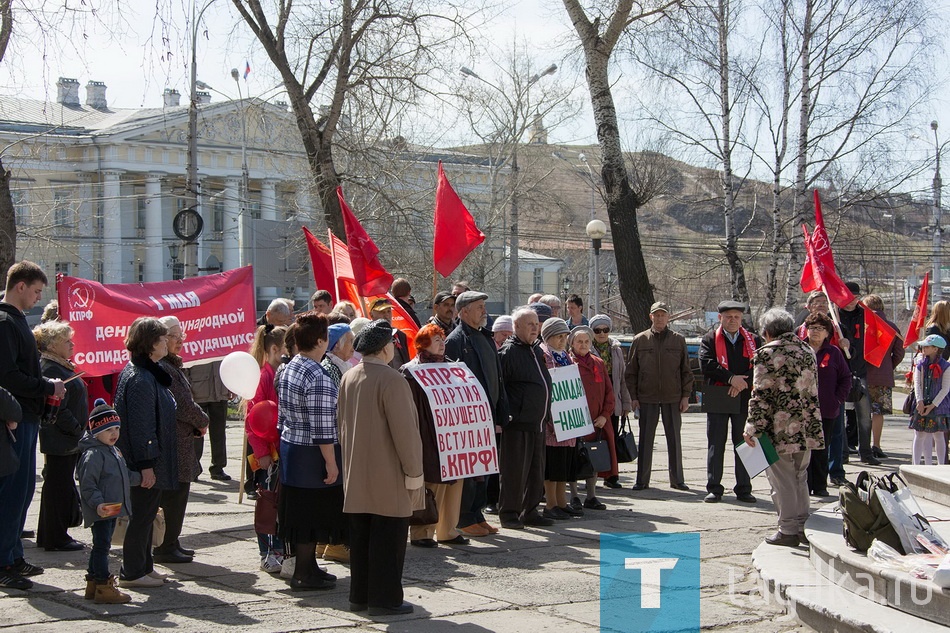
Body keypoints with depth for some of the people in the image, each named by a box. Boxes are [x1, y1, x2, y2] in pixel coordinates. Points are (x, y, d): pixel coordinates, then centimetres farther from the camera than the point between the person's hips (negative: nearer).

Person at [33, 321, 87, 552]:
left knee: (57, 486, 16)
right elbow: (58, 409, -22)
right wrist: (78, 430, -17)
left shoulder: (61, 366, 15)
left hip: (68, 439, 11)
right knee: (58, 487, -3)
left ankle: (48, 536, 25)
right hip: (60, 441, -11)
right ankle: (55, 539, 5)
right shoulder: (50, 370, -17)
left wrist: (79, 431, 14)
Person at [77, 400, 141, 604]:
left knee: (102, 546, 15)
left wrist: (140, 478, 25)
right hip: (101, 511, -10)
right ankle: (104, 588, -7)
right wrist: (98, 504, -30)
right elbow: (87, 485, -21)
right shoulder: (93, 455, -16)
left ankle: (93, 584, 24)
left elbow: (124, 476, 30)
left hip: (114, 509, 10)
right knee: (101, 545, -8)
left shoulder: (114, 452, 16)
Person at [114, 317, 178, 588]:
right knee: (141, 515, -2)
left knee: (146, 514, 16)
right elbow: (140, 425, -22)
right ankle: (132, 573, 7)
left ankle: (143, 567, 26)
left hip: (151, 460, 10)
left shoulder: (149, 372, 13)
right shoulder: (140, 379, -20)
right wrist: (146, 464, -22)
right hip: (145, 462, -10)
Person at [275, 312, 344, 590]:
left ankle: (307, 566, 27)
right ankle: (305, 575, 9)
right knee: (312, 513, 1)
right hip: (311, 454, -9)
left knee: (300, 512, 16)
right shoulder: (318, 377, -21)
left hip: (289, 447, 9)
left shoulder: (287, 370, 7)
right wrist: (331, 463, -17)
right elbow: (322, 428, -22)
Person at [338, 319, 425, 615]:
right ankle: (384, 599, 5)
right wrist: (414, 471, -12)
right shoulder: (391, 380, -18)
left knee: (360, 538, 13)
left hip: (356, 475, 8)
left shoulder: (348, 378, 7)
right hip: (388, 476, -8)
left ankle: (359, 596, 21)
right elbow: (405, 430, -19)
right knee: (388, 539, 0)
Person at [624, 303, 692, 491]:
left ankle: (677, 479, 15)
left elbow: (686, 371, 6)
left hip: (673, 398, 1)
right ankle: (642, 480, 10)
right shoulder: (640, 340, 3)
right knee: (645, 439, 3)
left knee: (674, 439, 6)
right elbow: (631, 371, 5)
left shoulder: (678, 340, 5)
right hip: (647, 398, 0)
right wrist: (633, 396, -1)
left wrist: (686, 396, 0)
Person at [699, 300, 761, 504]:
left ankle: (744, 489, 13)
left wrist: (742, 383, -15)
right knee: (716, 445, 2)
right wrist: (731, 378, -17)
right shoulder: (710, 339, 5)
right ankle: (714, 488, 8)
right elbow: (706, 364, -10)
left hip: (744, 399, 1)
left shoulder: (753, 340, 10)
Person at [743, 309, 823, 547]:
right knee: (800, 478, 17)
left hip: (780, 429, -7)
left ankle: (788, 530, 7)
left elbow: (761, 395, -14)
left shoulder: (767, 353, -10)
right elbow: (813, 392, 17)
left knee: (783, 481, 2)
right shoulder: (807, 351, 12)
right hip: (807, 428, 7)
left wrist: (752, 428, -11)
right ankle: (803, 526, 22)